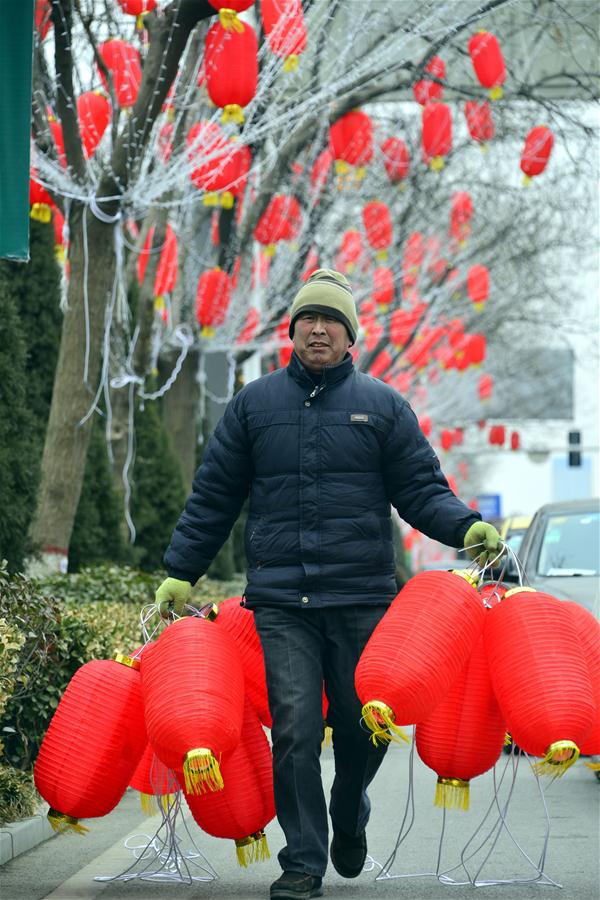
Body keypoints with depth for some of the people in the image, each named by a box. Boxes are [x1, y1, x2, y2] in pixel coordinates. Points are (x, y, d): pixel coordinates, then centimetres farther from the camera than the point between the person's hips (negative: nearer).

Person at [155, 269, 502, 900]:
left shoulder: (382, 405, 8)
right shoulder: (255, 403, 11)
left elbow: (421, 490, 7)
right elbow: (213, 496, 15)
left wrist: (466, 527, -12)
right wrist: (180, 571, 12)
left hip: (362, 597, 0)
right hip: (281, 601, 0)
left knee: (361, 725, 6)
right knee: (294, 727, -8)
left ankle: (349, 818, 35)